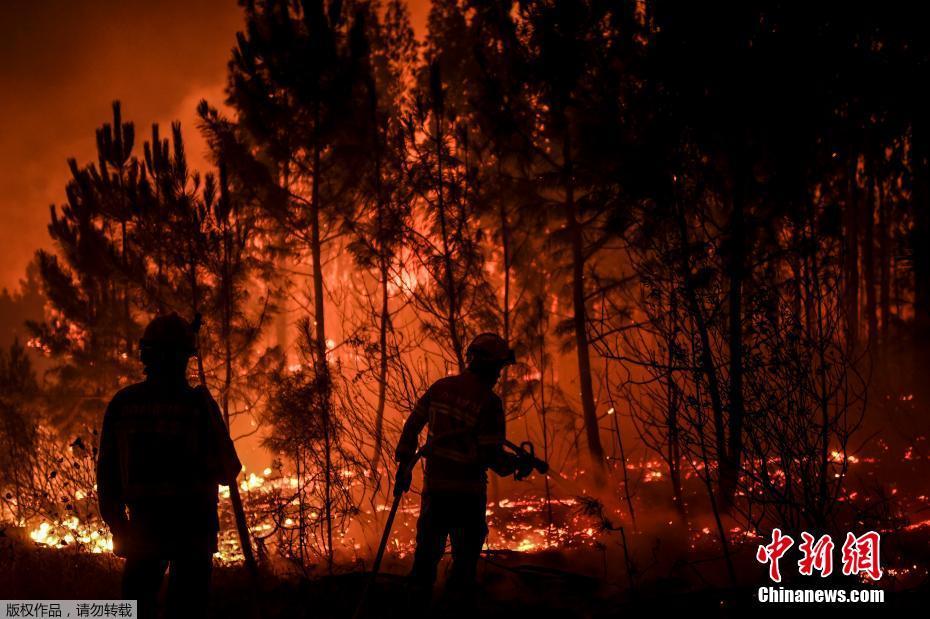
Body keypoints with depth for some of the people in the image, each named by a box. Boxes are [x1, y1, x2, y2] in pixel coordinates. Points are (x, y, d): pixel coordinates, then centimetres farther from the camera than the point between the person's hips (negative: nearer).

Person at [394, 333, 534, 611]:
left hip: (434, 483, 5)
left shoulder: (440, 387, 0)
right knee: (466, 549, 10)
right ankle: (459, 598, 15)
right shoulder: (489, 403, -16)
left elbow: (412, 426, 5)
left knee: (429, 546, 17)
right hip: (468, 489, -5)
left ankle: (419, 598, 25)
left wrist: (404, 463, 15)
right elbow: (492, 455, -17)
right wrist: (517, 465, 1)